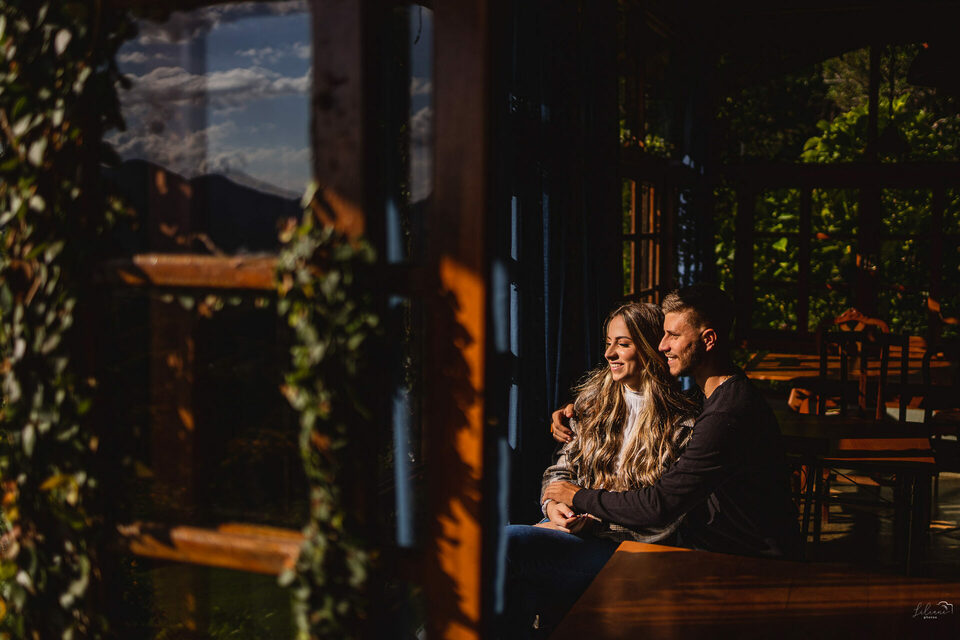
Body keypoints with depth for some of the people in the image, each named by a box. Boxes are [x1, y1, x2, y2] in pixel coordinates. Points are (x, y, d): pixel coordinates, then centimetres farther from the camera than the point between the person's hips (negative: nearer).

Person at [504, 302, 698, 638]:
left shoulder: (682, 424, -5)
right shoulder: (595, 398, 13)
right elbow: (563, 466, 15)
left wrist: (594, 521, -15)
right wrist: (553, 503, -7)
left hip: (626, 548, -5)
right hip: (572, 528, 5)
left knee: (511, 541, -24)